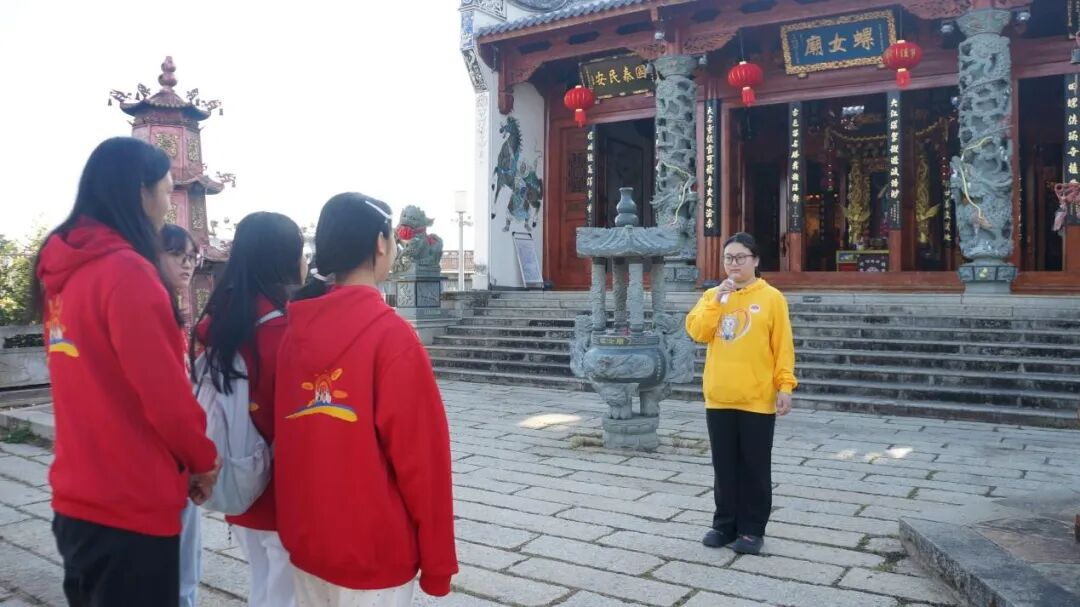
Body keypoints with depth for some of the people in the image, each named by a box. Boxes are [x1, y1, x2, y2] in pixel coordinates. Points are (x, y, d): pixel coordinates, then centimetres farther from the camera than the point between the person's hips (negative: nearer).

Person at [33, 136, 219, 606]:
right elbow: (164, 394, -21)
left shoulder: (62, 272, 7)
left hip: (78, 501, 8)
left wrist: (181, 460, 15)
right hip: (130, 510, -8)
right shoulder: (126, 271, -19)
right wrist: (203, 460, -3)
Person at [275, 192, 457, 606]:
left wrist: (296, 522, 18)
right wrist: (437, 559, -7)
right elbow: (420, 455, -16)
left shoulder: (296, 331, 0)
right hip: (373, 552, -6)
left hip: (305, 541, 6)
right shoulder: (390, 335, -18)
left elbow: (286, 439, 7)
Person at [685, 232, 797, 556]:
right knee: (724, 467, 12)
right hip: (719, 398, 3)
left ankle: (752, 529, 18)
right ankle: (725, 524, 24)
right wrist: (717, 300, -13)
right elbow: (697, 332, -5)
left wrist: (785, 386, -10)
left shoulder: (771, 298, -1)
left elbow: (783, 346, -3)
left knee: (755, 468, 6)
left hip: (757, 398, -3)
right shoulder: (712, 296, 8)